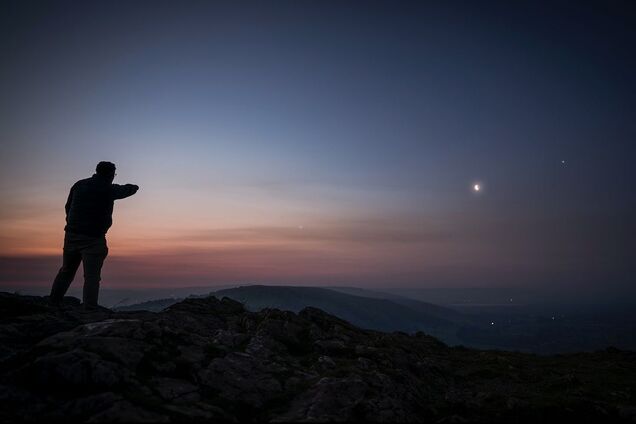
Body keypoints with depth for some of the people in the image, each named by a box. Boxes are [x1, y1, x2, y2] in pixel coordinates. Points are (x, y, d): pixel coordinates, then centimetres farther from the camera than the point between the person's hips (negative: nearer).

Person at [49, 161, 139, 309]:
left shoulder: (78, 185, 9)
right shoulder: (109, 189, -5)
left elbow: (68, 207, 15)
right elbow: (127, 190, 14)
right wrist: (134, 187, 37)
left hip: (72, 235, 5)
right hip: (93, 239, -5)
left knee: (66, 271, 17)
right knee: (92, 276, -3)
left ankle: (52, 303, 21)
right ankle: (89, 308, -8)